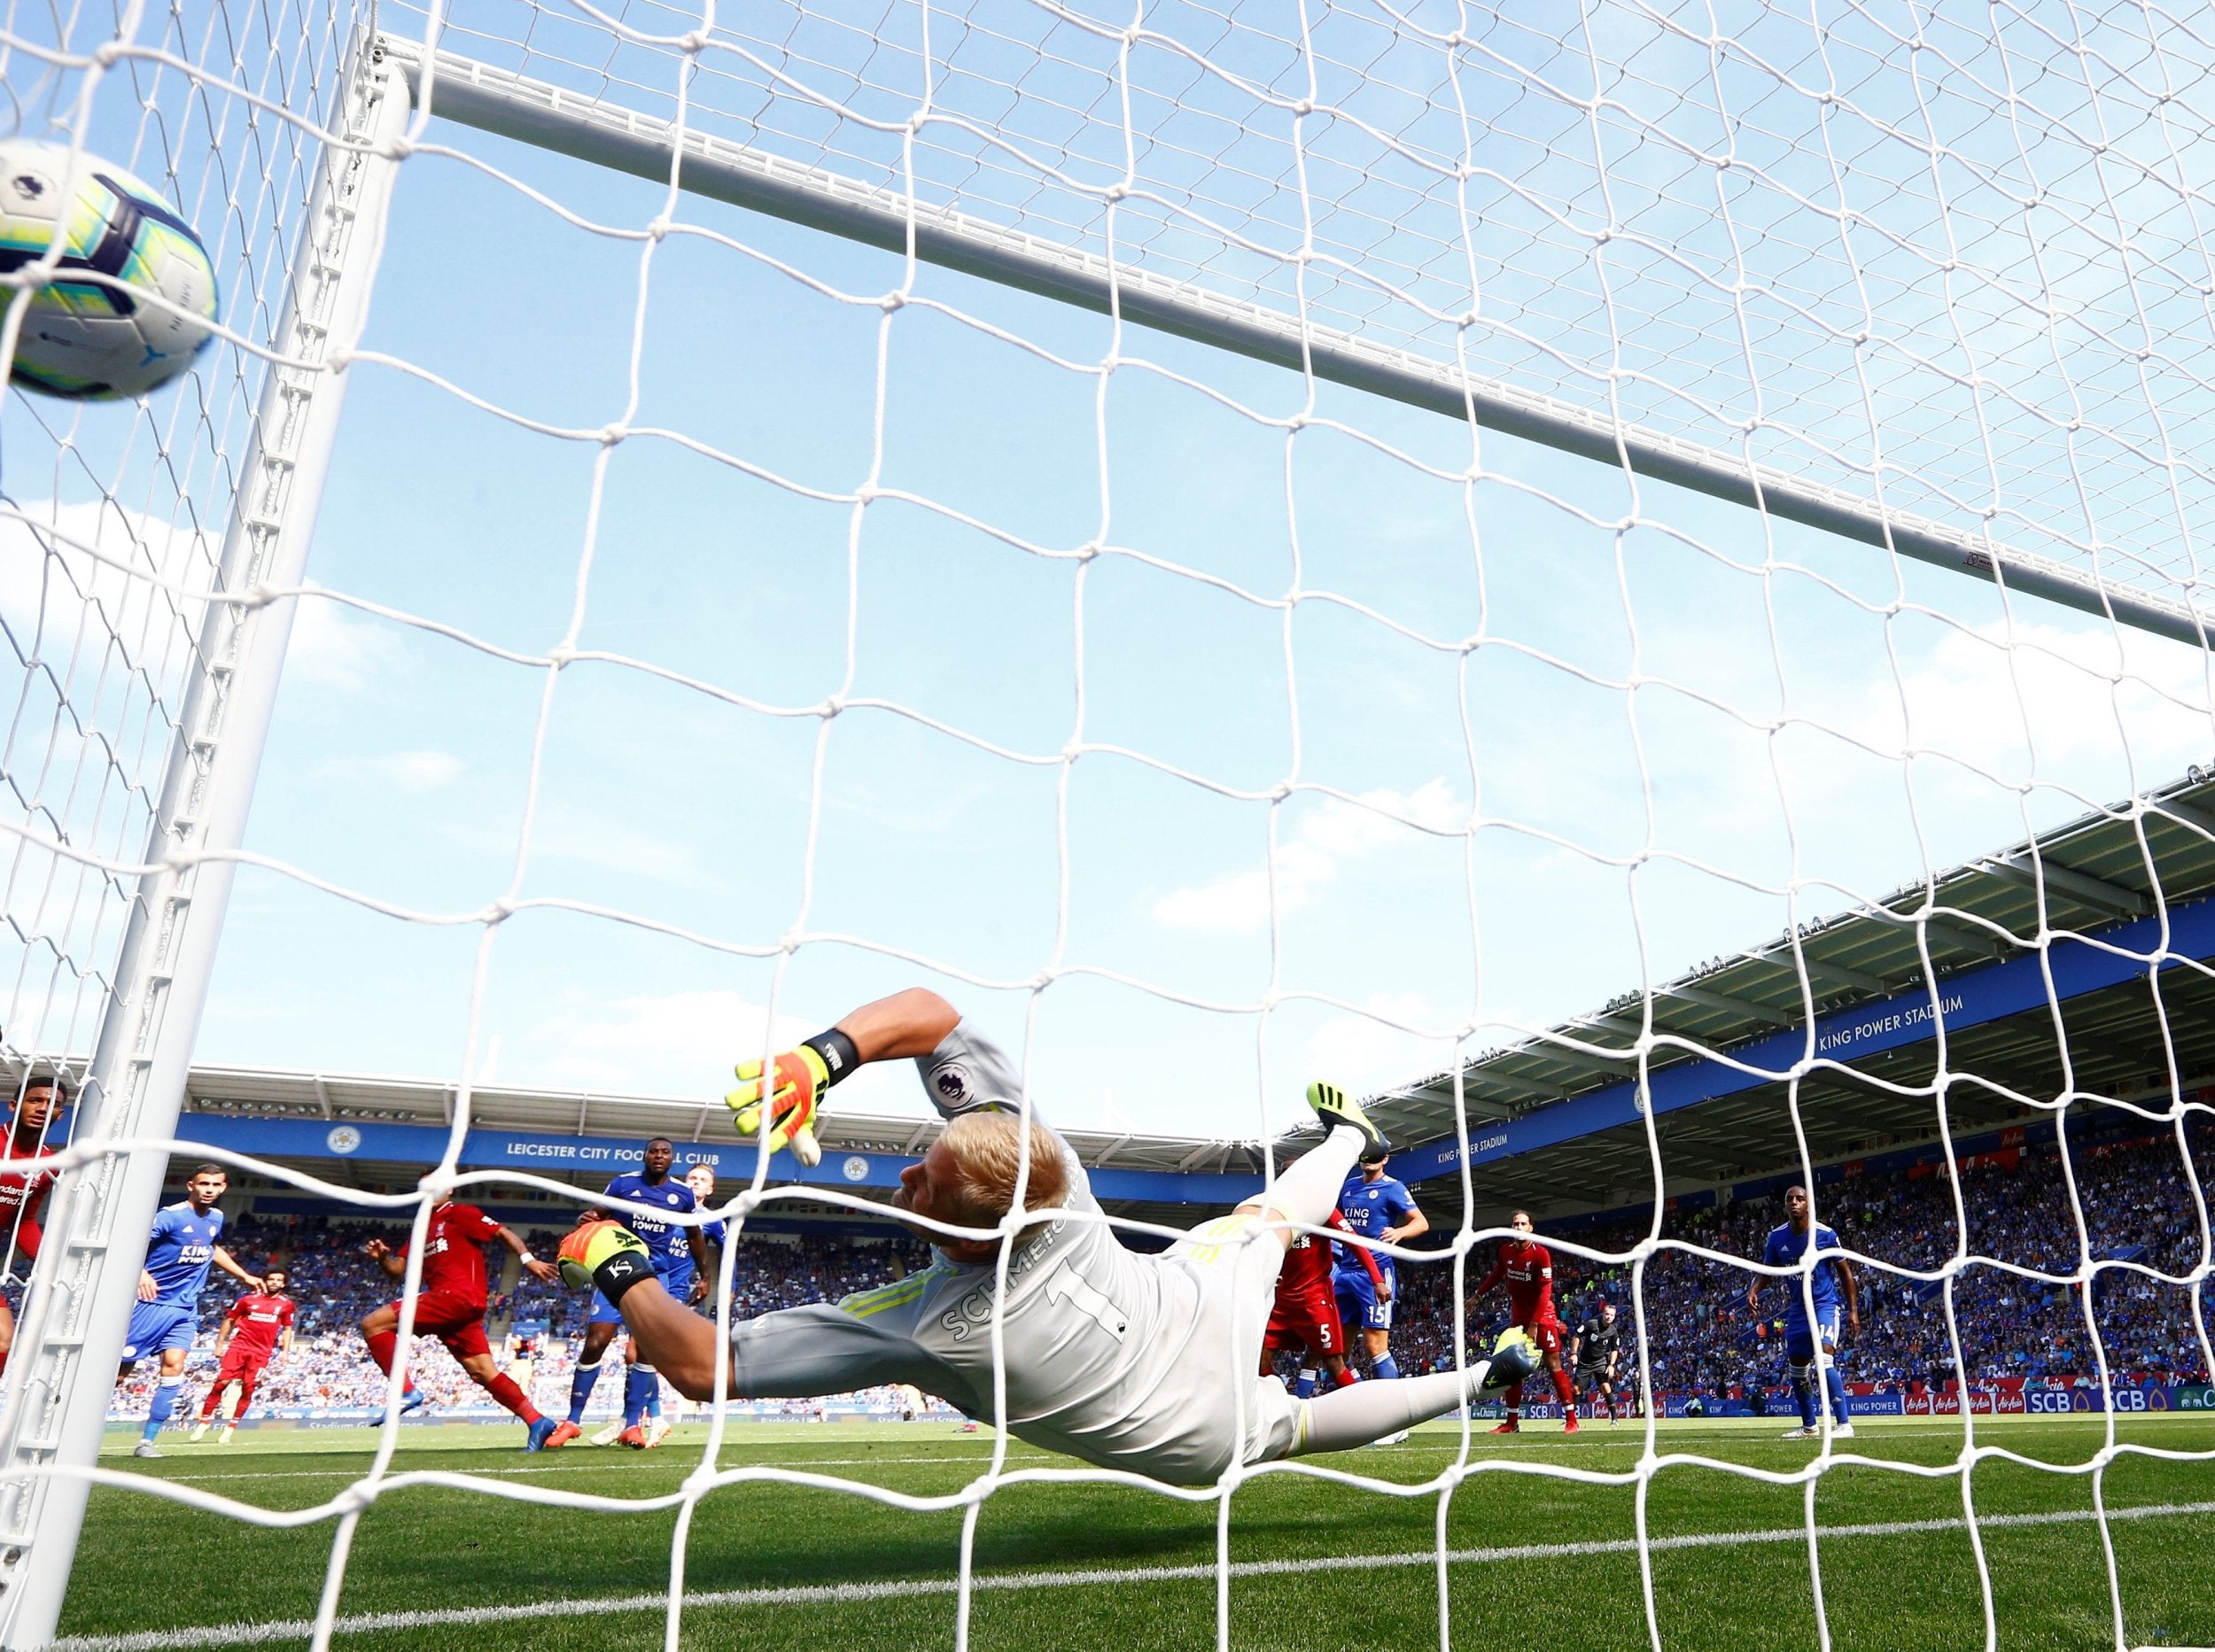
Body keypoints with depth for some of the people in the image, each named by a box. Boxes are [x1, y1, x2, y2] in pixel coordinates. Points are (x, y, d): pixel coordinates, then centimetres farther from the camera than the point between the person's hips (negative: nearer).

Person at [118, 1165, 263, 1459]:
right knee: (118, 1369, 0)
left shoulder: (216, 1218, 8)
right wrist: (141, 1272, -44)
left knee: (174, 1367, -8)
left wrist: (244, 1276, 30)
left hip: (185, 1309, 5)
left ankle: (146, 1441, -1)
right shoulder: (170, 1215, -15)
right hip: (151, 1302, -5)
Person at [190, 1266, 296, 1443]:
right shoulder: (249, 1299, 2)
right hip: (239, 1346, -1)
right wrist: (220, 1344, 7)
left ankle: (230, 1428, 9)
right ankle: (204, 1420, 6)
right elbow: (229, 1320, 10)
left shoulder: (286, 1304, 5)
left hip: (262, 1352, 1)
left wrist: (285, 1351, 5)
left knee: (248, 1389, -3)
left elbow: (287, 1329, 14)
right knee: (221, 1382, -10)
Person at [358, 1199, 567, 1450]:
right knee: (484, 1373, 3)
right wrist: (382, 1257, 1)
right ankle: (536, 1422, 3)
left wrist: (529, 1259, -16)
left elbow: (503, 1233, -2)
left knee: (372, 1323, -10)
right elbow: (398, 1270, 23)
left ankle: (406, 1391, -10)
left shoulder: (460, 1213, 3)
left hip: (459, 1296, -8)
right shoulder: (422, 1229, 26)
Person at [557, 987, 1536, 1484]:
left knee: (1297, 1425, 30)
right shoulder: (1028, 1144, -32)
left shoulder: (931, 1330, -39)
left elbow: (698, 1364, -35)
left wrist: (611, 1262, -22)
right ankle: (1346, 1141, 66)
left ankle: (1475, 1381, 45)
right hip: (1207, 1296, 3)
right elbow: (927, 1008, -26)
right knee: (1270, 1213, 35)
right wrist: (823, 1056, -42)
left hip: (1198, 1442, -3)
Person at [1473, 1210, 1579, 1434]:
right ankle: (1512, 1422, 14)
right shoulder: (1506, 1250, -1)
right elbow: (1497, 1275, 18)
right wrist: (1478, 1296, 23)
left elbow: (1545, 1292, -19)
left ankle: (1571, 1420, -1)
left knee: (1554, 1367, -7)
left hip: (1542, 1316, -6)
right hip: (1518, 1316, 6)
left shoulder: (1540, 1254, -18)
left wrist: (1534, 1325, -21)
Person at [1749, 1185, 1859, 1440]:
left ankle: (1844, 1424, -18)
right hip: (1798, 1307, 5)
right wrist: (1753, 1290, -11)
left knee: (1824, 1360, -23)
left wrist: (1853, 1309, -8)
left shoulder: (1825, 1234, -15)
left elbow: (1845, 1271, -5)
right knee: (1796, 1369, 11)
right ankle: (1809, 1427, 27)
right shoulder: (1777, 1236, -4)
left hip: (1825, 1305, -5)